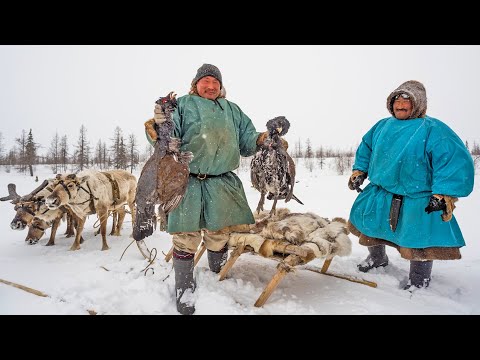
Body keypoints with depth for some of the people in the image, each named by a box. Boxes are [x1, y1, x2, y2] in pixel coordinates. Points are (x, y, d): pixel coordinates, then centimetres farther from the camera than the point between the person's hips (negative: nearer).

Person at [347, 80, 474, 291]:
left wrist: (444, 195, -26)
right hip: (380, 194, 6)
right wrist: (359, 171, 14)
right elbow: (366, 148, 20)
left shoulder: (433, 129, -15)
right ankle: (377, 258, 45)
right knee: (367, 221, 17)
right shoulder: (382, 126, 5)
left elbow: (455, 161, -21)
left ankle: (419, 278, 24)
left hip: (419, 199, -6)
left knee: (419, 239, -5)